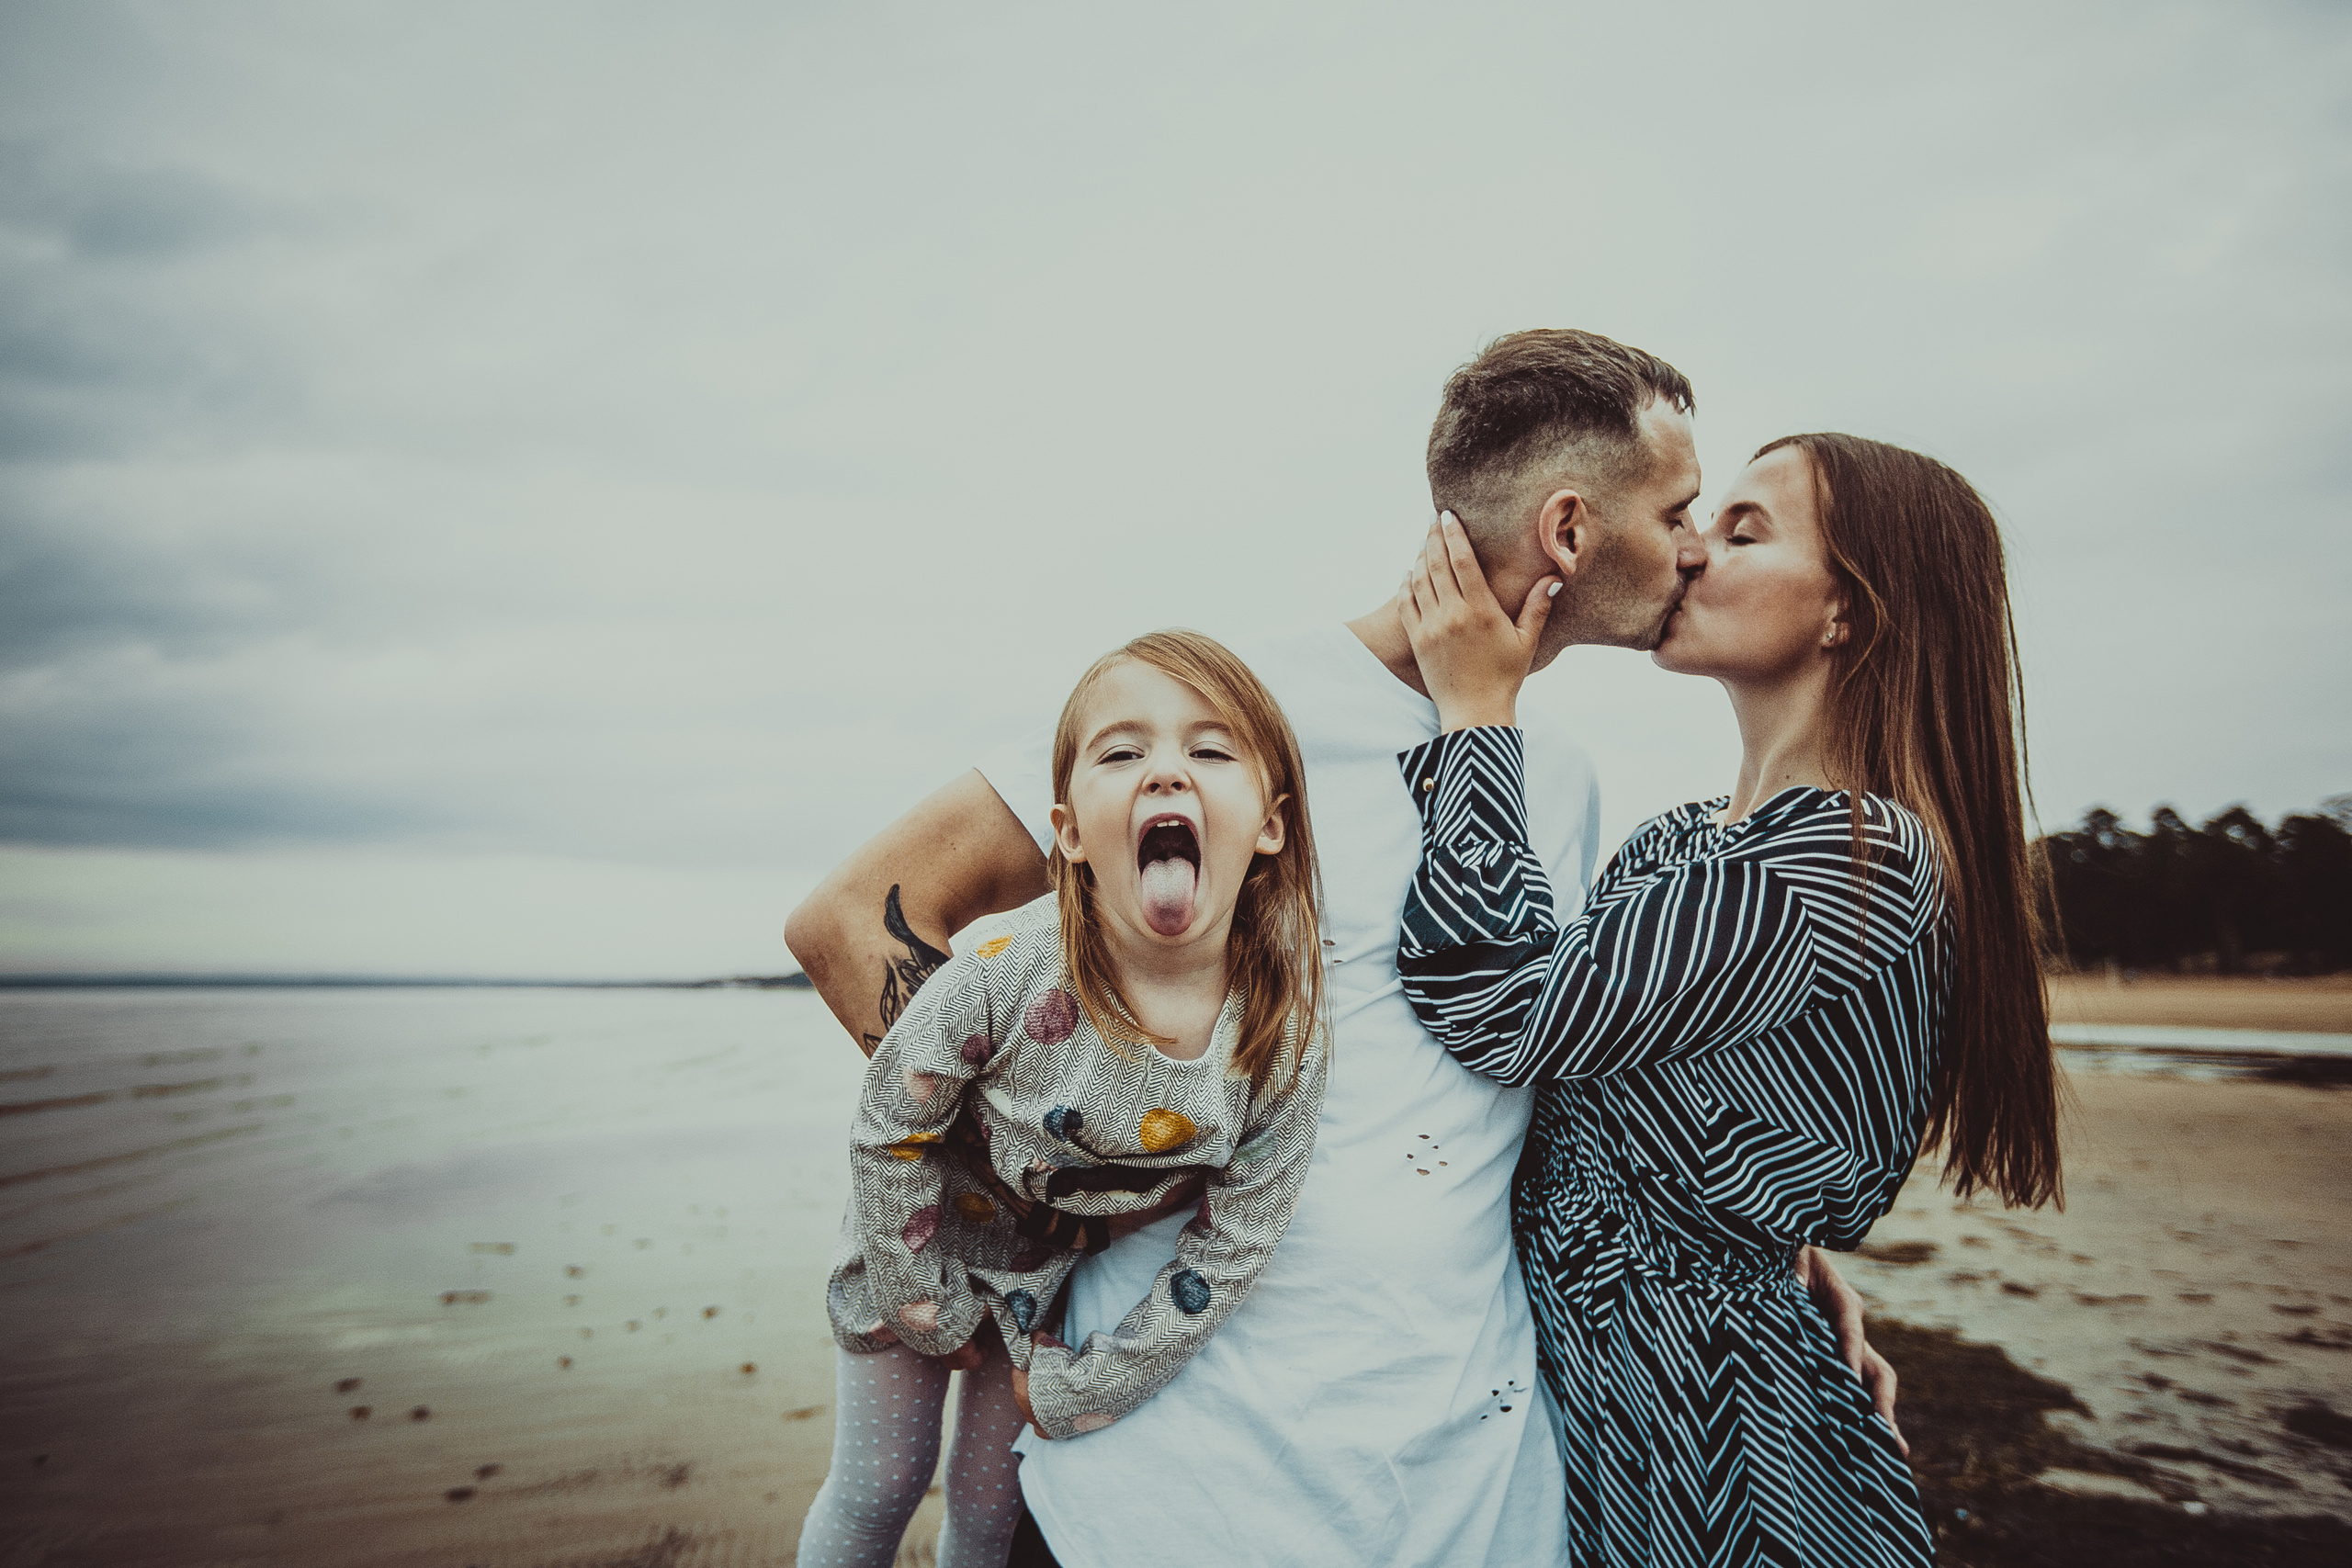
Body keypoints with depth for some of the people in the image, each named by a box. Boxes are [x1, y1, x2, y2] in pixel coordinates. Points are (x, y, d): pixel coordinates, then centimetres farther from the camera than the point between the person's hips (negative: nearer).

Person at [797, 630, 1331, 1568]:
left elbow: (1227, 1253, -14)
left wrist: (1075, 1391, -6)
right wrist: (936, 1314, -7)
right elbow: (889, 1129, -17)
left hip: (1058, 1275, 2)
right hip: (918, 1248, -1)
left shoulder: (1287, 1036, -28)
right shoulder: (1007, 974, -35)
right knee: (876, 1488, 16)